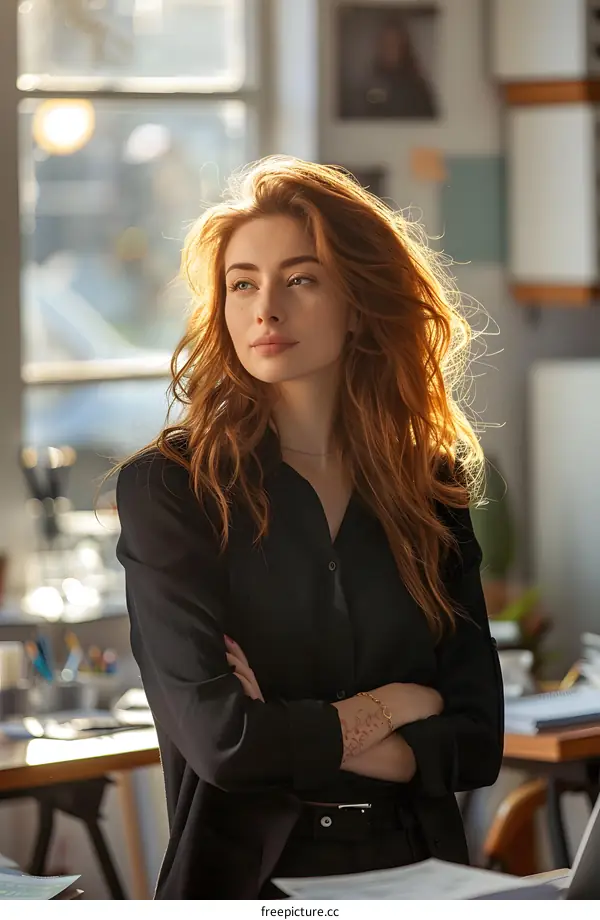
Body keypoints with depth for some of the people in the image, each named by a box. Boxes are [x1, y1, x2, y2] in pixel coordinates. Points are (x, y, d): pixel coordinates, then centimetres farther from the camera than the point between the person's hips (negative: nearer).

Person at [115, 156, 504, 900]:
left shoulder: (431, 484, 6)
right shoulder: (167, 487, -4)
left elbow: (475, 742, 1)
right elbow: (217, 739, -13)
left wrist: (296, 738, -10)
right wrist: (391, 707, -2)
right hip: (247, 874, -1)